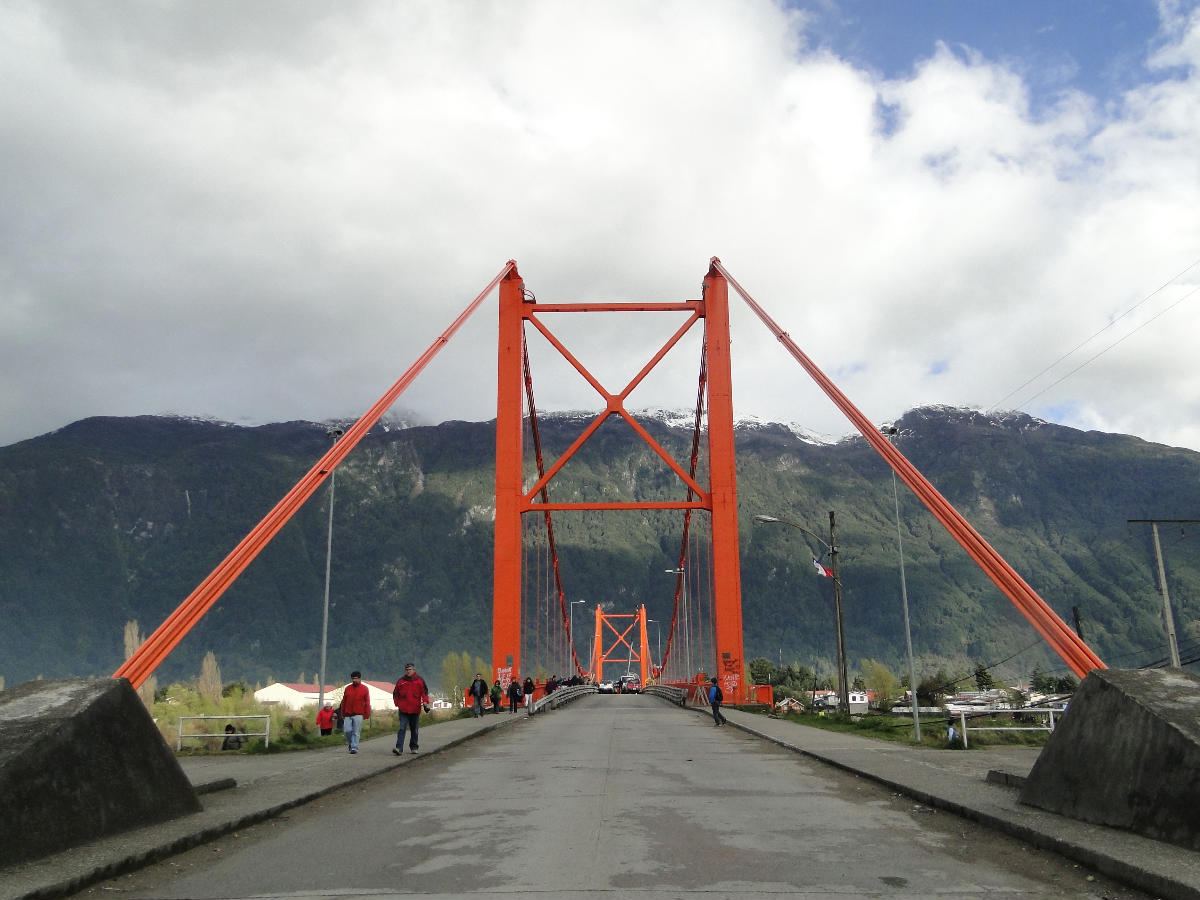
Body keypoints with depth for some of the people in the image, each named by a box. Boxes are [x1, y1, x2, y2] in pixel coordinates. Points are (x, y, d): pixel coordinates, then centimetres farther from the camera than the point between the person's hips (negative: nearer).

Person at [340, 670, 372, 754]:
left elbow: (367, 702, 2)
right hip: (348, 715, 3)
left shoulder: (364, 689, 3)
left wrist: (367, 715, -3)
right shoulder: (347, 688, 11)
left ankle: (354, 748, 1)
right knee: (347, 730, 0)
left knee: (356, 732, -4)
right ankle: (351, 744, 24)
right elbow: (343, 702, 14)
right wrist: (343, 714, 10)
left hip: (358, 715, -3)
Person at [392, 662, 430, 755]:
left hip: (415, 710, 1)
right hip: (403, 710, -1)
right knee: (402, 728, -13)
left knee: (414, 730, 11)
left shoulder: (420, 680, 3)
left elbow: (424, 692, 5)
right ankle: (399, 748, -19)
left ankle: (414, 747, 25)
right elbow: (395, 694, 13)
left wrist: (425, 702, -9)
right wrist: (397, 704, 6)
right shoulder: (401, 681, 4)